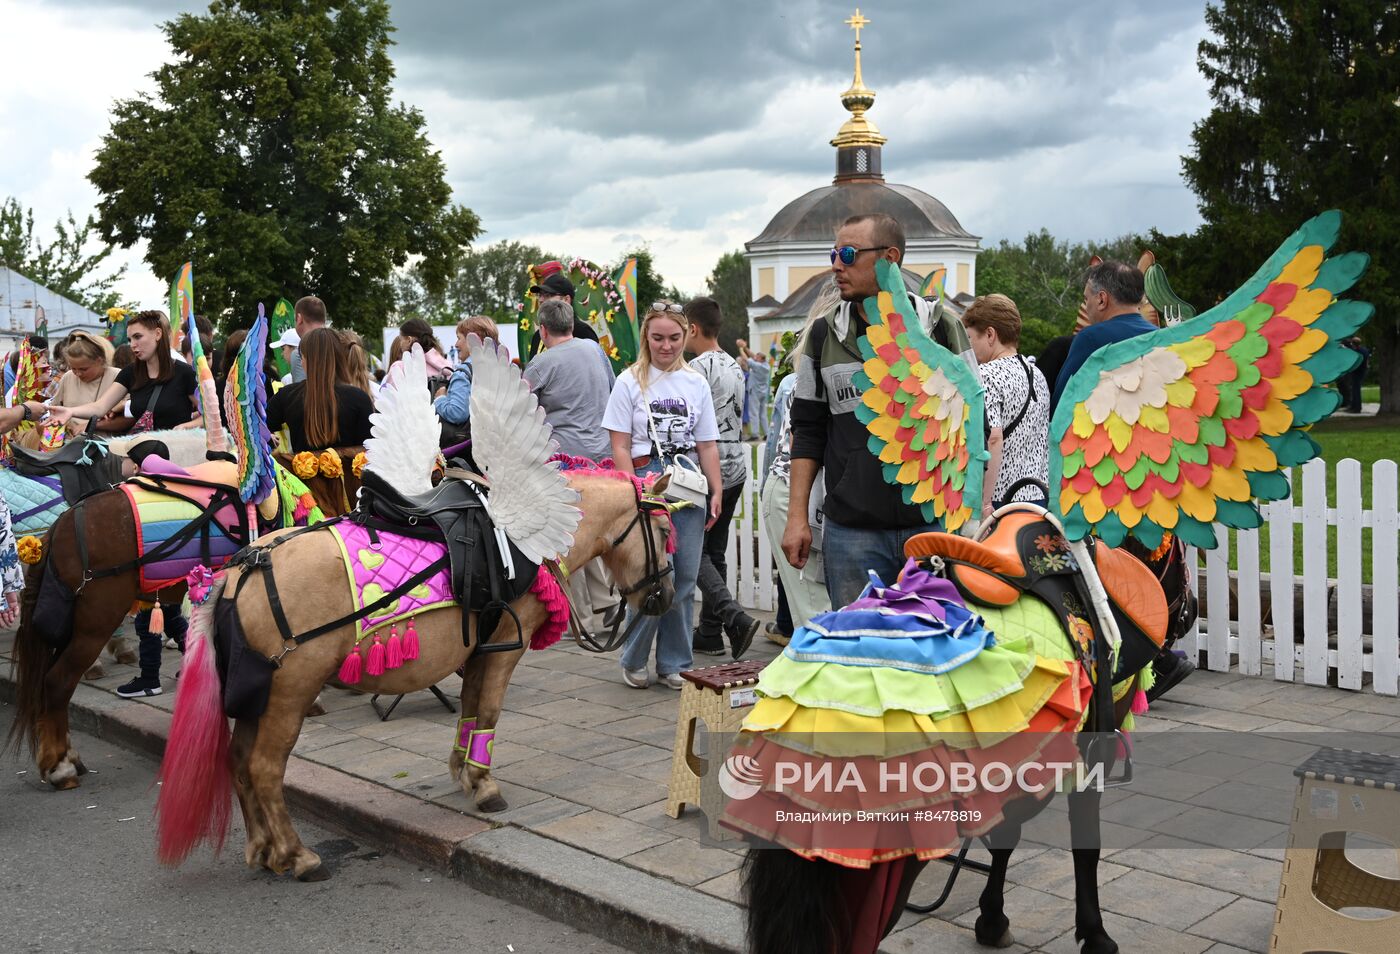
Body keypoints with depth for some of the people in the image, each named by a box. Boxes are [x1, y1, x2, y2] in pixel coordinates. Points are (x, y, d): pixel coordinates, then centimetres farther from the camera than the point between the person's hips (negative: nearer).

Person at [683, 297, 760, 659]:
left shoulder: (698, 368, -14)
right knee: (715, 551, 13)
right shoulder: (735, 367, 14)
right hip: (736, 469, 9)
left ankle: (735, 618, -15)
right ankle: (710, 633, 16)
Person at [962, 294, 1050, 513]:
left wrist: (983, 503, -21)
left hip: (1000, 501, -8)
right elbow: (1045, 438, 17)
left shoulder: (985, 375, -11)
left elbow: (992, 439, -22)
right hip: (1038, 497, 8)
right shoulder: (1037, 374, 14)